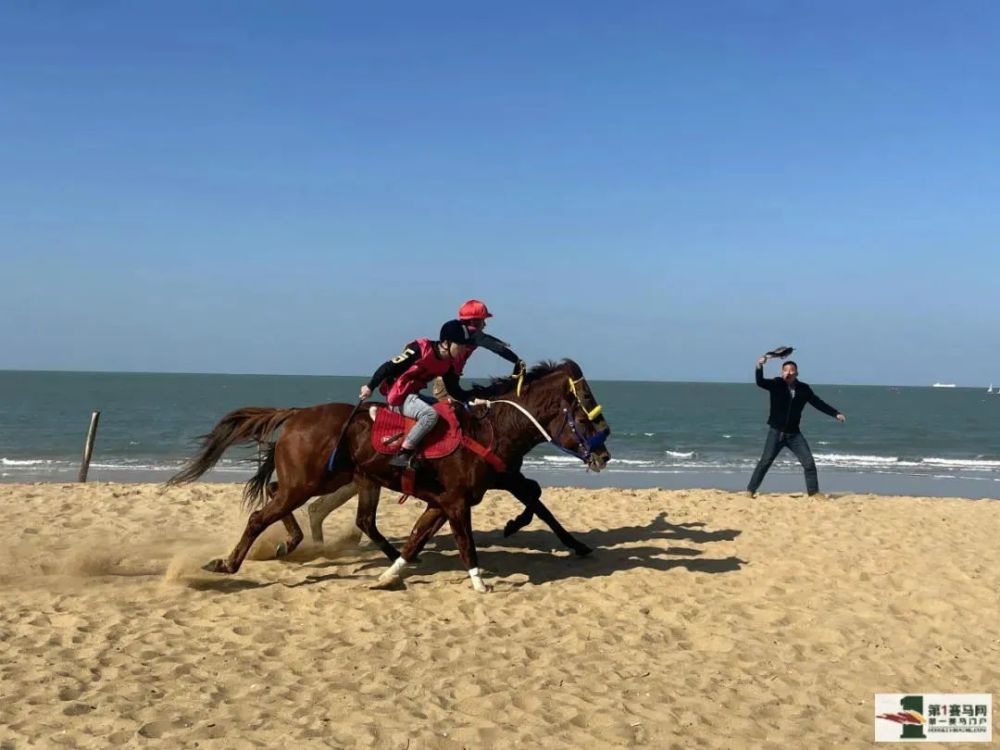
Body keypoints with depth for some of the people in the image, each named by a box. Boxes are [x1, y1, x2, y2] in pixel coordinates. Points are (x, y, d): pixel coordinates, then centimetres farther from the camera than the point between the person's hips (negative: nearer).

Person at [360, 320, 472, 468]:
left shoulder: (449, 362, 1)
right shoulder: (421, 350, -22)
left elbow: (453, 390, 8)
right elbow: (389, 367, -17)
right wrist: (370, 387, -11)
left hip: (413, 395, 9)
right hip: (399, 397, -9)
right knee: (430, 414, -30)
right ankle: (402, 455, -26)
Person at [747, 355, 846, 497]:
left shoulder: (804, 389, 2)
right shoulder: (776, 384, -5)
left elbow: (818, 403, 7)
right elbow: (760, 382, -21)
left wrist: (836, 414, 1)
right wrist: (760, 366, -38)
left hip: (794, 433, 3)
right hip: (776, 432, -3)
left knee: (809, 463, -1)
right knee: (765, 461, -10)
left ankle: (814, 493, 10)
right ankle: (750, 491, -3)